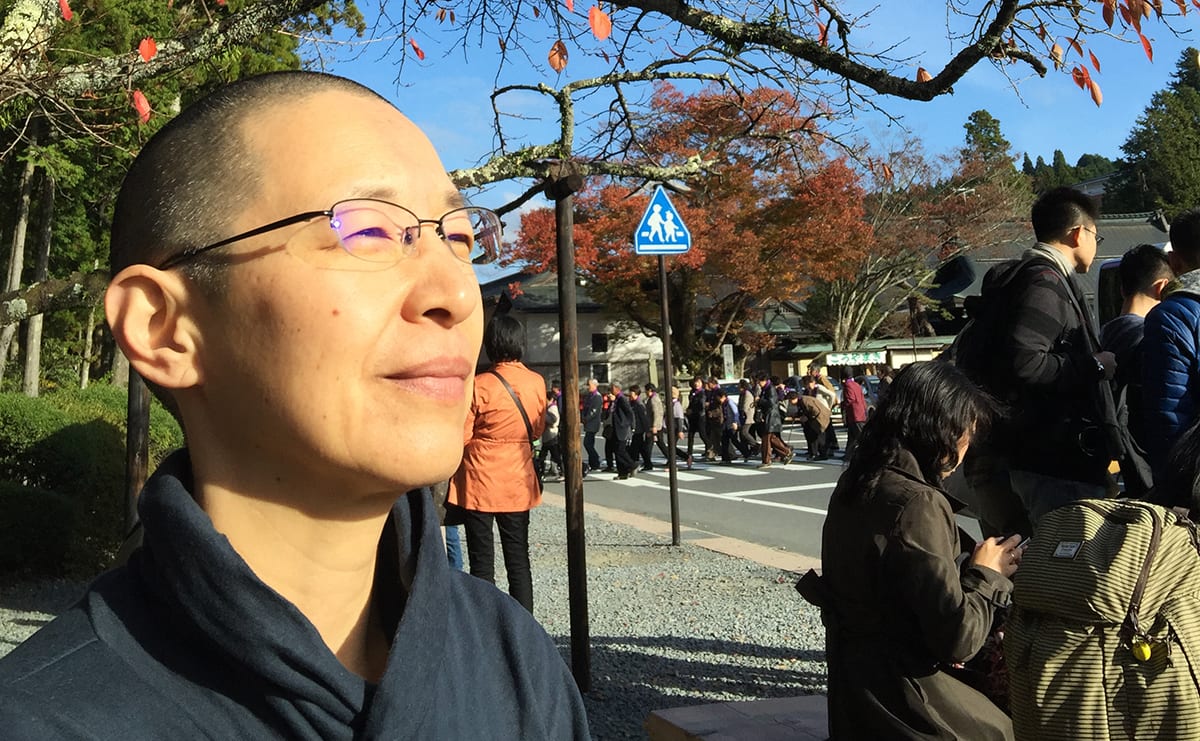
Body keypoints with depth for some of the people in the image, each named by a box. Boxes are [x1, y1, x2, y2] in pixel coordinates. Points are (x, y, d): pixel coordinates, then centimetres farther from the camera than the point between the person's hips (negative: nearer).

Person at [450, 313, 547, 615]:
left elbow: (461, 437, -10)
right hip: (518, 482, 4)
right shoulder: (537, 382, -1)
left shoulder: (479, 385, -14)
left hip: (480, 482, -4)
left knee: (482, 564, 4)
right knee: (518, 561, 11)